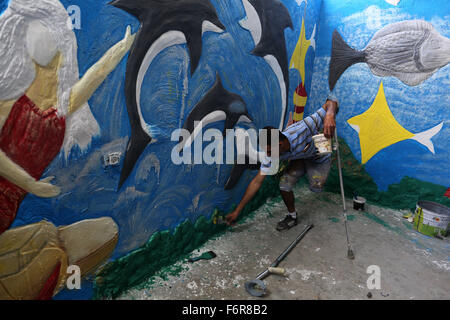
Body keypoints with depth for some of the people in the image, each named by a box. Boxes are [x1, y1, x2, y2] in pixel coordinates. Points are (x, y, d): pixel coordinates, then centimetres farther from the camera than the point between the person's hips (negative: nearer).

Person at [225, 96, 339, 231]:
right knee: (284, 184, -17)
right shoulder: (272, 155, -29)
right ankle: (292, 216, 8)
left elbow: (332, 101, -40)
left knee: (315, 188, -22)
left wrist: (330, 115, -65)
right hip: (300, 159, 2)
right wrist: (237, 211, -23)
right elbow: (257, 181, -23)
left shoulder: (303, 129, -44)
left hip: (320, 158, -2)